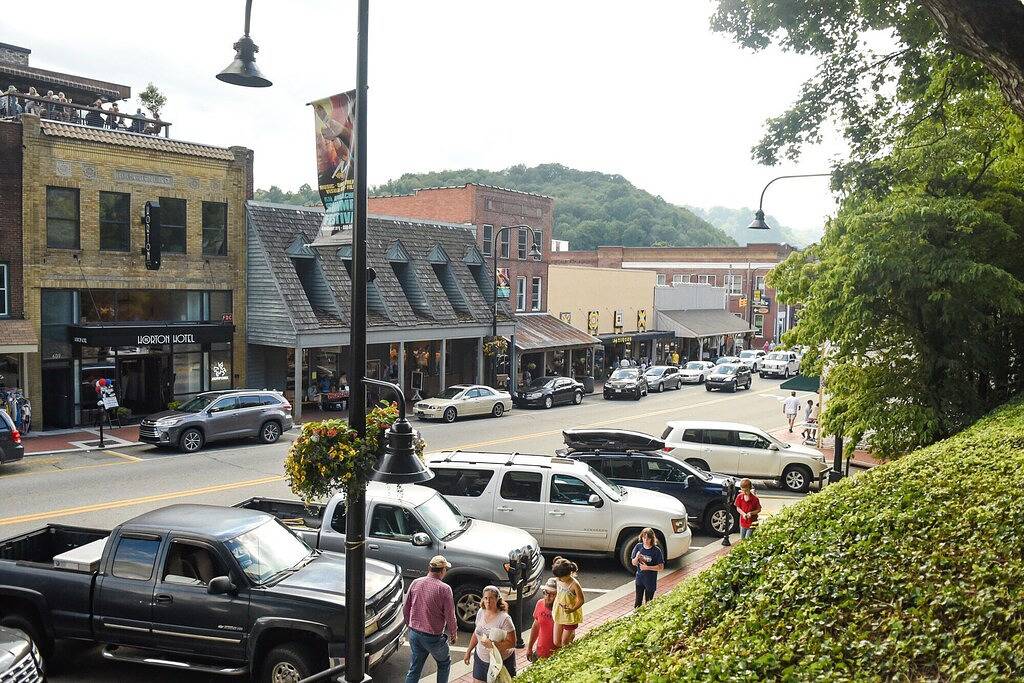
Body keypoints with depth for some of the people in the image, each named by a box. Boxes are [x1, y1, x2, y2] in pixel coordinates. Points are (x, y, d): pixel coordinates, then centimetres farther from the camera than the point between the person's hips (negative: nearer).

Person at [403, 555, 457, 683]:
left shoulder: (415, 583, -2)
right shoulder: (444, 589, -17)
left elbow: (406, 608, 7)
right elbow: (450, 615, -12)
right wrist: (453, 634, 4)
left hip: (414, 633, 5)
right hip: (434, 636, -5)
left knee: (414, 668, 16)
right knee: (444, 664, 21)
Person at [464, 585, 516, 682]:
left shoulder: (504, 619, -23)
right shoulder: (480, 612, -3)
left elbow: (512, 643, -22)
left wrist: (492, 644, -31)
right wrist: (468, 651, 15)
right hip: (481, 658, 5)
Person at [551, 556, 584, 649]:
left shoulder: (574, 585, -24)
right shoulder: (559, 581, -5)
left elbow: (581, 600, -17)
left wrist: (572, 610, -29)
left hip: (570, 616, -6)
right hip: (559, 615, 6)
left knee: (565, 643, 4)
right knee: (556, 643, 8)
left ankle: (572, 633, 33)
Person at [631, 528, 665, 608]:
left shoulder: (656, 551, -15)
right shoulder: (638, 546, -5)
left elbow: (661, 567, -13)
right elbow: (634, 563, 2)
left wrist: (647, 567, -22)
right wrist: (637, 558, -21)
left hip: (651, 581, -3)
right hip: (639, 578, 3)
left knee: (648, 603, 8)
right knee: (638, 601, 11)